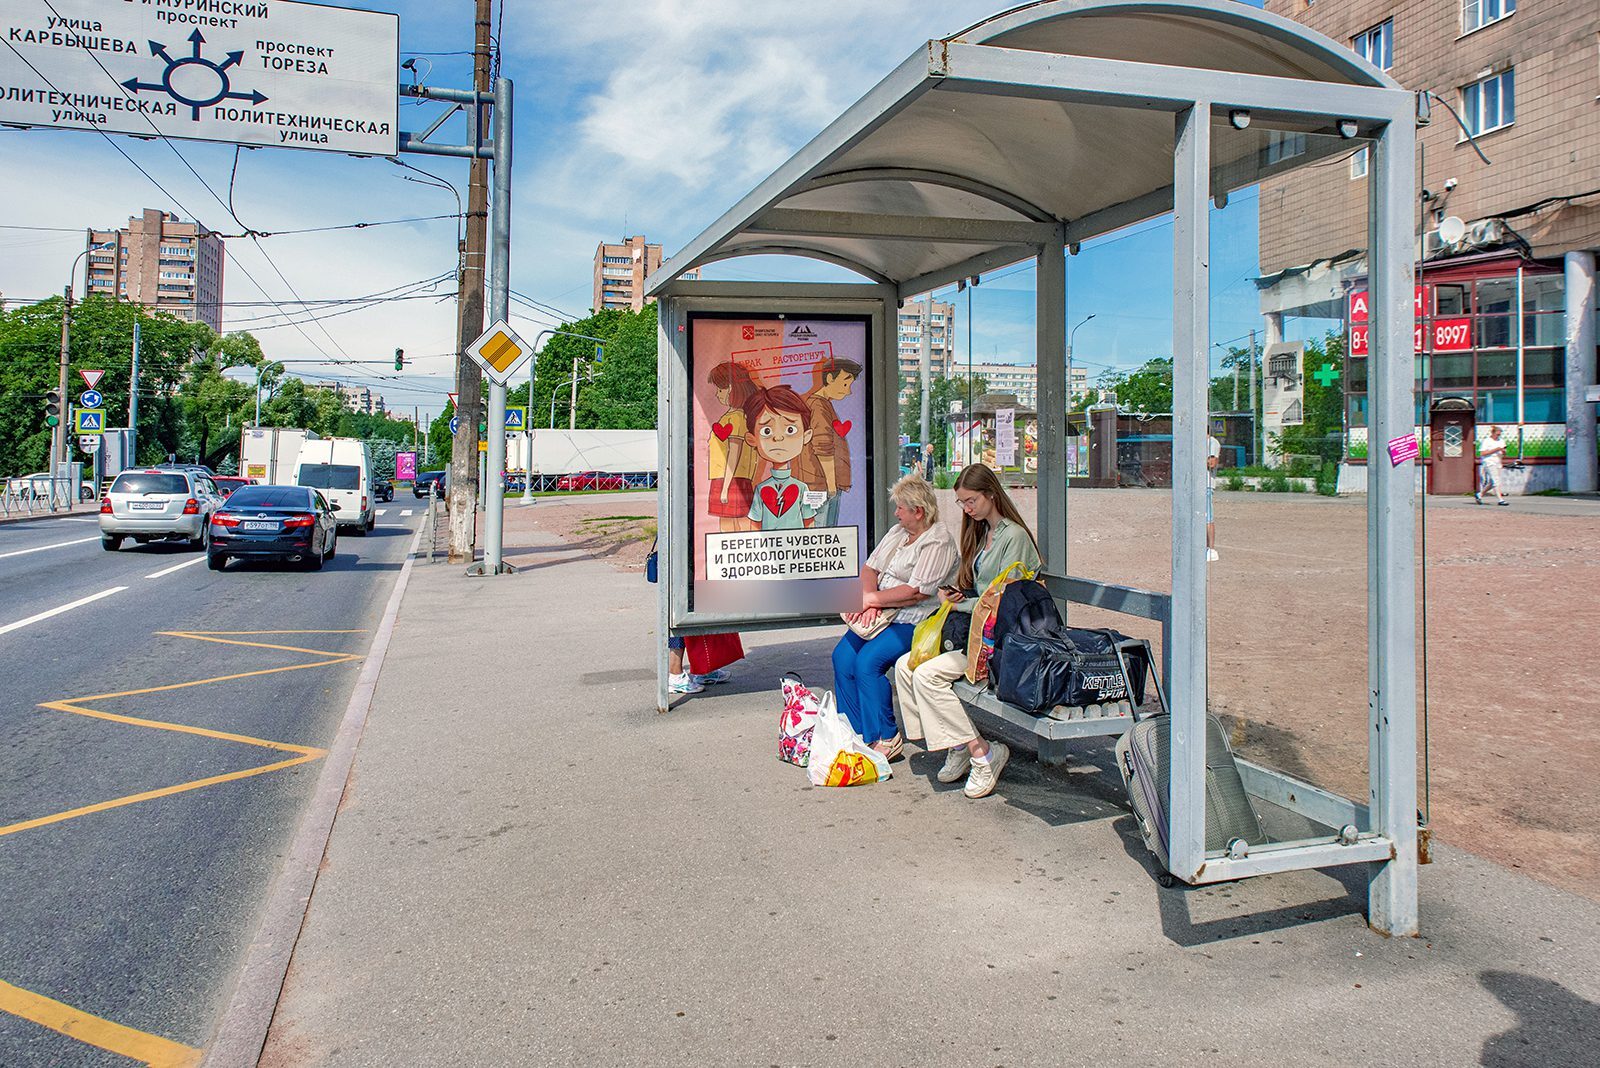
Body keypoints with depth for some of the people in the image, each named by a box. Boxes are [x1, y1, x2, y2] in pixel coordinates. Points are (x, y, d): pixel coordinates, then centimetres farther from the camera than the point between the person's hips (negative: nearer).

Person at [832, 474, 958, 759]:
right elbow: (870, 568, 12)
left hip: (914, 621, -8)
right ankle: (856, 732, -1)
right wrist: (869, 602, -8)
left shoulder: (938, 542, -12)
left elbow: (915, 592, -20)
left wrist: (871, 599, -14)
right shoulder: (897, 532, 16)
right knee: (842, 656, -11)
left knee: (868, 661, -25)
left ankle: (886, 738, -11)